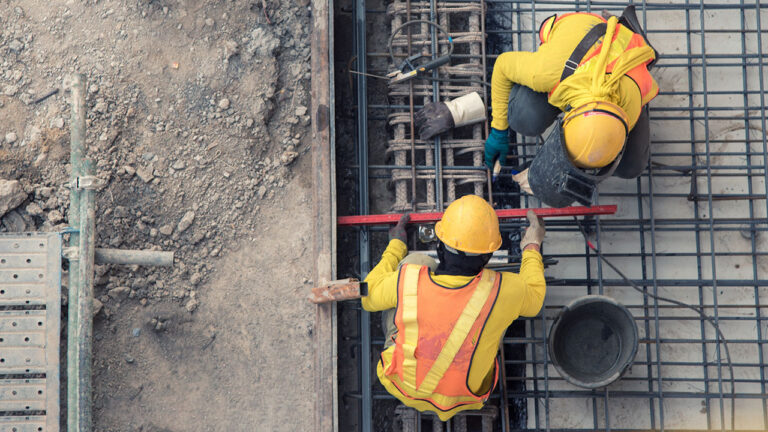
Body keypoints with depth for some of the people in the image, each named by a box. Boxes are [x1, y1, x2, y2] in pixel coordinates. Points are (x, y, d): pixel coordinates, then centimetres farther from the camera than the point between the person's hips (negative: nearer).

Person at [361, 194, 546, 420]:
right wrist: (532, 248, 12)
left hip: (402, 385, 0)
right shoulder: (500, 291, -31)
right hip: (462, 399, 0)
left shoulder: (408, 281, -31)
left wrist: (395, 247, 8)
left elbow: (369, 296, -6)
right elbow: (533, 299, -4)